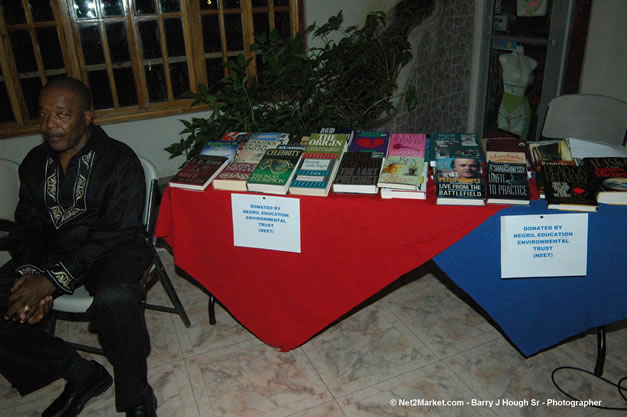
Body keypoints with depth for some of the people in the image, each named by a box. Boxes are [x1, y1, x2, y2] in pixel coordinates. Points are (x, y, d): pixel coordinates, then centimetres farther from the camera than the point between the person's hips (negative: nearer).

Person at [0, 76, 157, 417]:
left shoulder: (118, 160, -8)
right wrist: (30, 273, -14)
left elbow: (117, 232, -16)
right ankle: (81, 374, 2)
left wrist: (55, 278, -24)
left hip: (109, 250, -6)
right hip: (51, 253, 6)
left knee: (114, 298, -38)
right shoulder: (35, 162, 11)